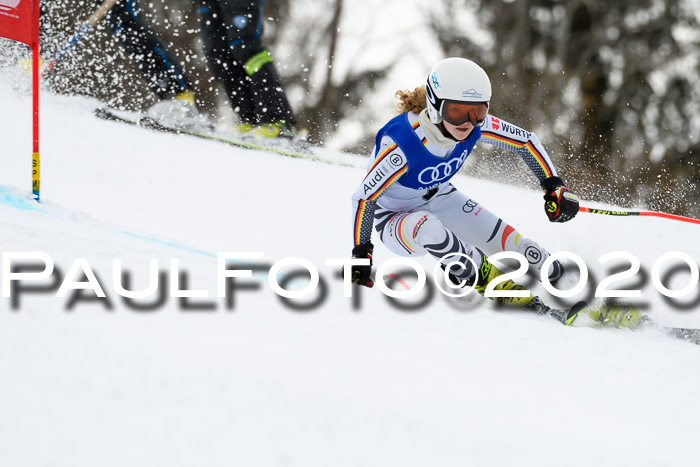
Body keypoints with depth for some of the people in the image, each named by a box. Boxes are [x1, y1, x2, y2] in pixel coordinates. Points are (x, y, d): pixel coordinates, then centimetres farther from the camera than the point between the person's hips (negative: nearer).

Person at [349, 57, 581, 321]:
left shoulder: (475, 124, -22)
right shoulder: (400, 144, -37)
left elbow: (526, 141, -6)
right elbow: (363, 197, -26)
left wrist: (554, 186, -13)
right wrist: (361, 253, -24)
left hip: (441, 201, 5)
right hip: (395, 218, -5)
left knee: (514, 245, -10)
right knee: (427, 228, -40)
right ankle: (488, 280, -22)